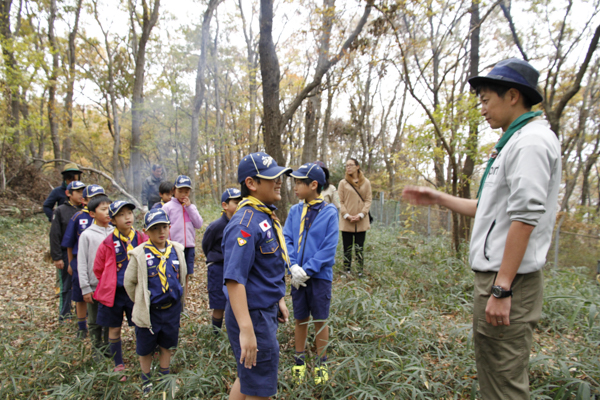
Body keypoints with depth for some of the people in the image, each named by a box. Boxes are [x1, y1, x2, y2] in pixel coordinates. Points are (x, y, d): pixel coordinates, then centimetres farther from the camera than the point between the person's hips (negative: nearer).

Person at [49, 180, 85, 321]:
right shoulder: (60, 211, -3)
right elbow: (54, 236, -4)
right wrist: (57, 257, -7)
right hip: (67, 254, -2)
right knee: (66, 286, 8)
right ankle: (64, 314, 22)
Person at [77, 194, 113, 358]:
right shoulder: (87, 235, -6)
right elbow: (82, 263, -4)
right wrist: (85, 288, -6)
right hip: (94, 285, -2)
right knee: (95, 321, 11)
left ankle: (109, 348, 30)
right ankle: (98, 349, 27)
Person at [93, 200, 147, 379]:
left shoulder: (142, 240, -7)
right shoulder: (108, 244, -9)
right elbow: (98, 269, 6)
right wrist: (109, 284, 8)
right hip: (114, 293, 0)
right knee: (114, 329, 13)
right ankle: (119, 365, 31)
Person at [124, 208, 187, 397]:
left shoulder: (176, 250, -6)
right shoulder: (140, 254, -17)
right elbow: (129, 282, -6)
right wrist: (141, 302, 3)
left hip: (172, 308, 3)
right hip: (149, 310, -3)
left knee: (167, 345, 20)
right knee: (145, 348, 15)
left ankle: (164, 376, 41)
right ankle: (146, 379, 39)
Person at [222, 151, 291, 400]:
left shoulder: (266, 217, 6)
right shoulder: (245, 223, -24)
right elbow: (234, 279, -29)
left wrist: (278, 301, 18)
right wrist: (246, 330, -32)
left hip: (267, 310, 9)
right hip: (252, 314, -9)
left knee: (248, 380, 26)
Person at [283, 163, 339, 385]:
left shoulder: (329, 212, -10)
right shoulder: (294, 211, 1)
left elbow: (329, 248, -13)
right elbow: (287, 240, 0)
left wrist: (307, 271, -16)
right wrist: (294, 267, -14)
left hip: (319, 276, -3)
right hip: (298, 276, 3)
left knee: (320, 320, 11)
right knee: (300, 319, 15)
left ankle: (321, 363, 30)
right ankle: (299, 361, 33)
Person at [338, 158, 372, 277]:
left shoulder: (366, 182, 8)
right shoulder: (343, 183, 6)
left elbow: (368, 200, 4)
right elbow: (340, 202, 4)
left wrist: (361, 215, -10)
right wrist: (346, 215, -11)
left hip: (361, 221, 0)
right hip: (346, 222, 0)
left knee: (359, 248, 3)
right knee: (347, 249, 3)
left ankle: (360, 272, 11)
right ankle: (347, 271, 12)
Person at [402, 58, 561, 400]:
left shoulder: (532, 141, -13)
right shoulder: (516, 141, 20)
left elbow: (525, 218, -22)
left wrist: (501, 289, -23)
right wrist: (437, 198, 21)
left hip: (509, 280, -11)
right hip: (495, 275, 11)